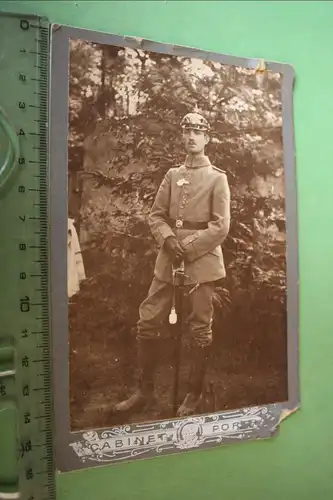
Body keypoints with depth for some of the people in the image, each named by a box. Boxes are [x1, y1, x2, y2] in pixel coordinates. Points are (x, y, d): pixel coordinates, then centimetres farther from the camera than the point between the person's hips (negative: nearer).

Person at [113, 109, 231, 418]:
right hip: (168, 260, 4)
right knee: (147, 322, 4)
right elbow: (155, 215, 10)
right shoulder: (172, 175, 13)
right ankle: (144, 390, 21)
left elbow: (220, 227, -7)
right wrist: (169, 240, -9)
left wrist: (187, 247, -13)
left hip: (202, 260, -4)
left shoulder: (217, 178, 1)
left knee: (200, 329, 4)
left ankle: (194, 395, 23)